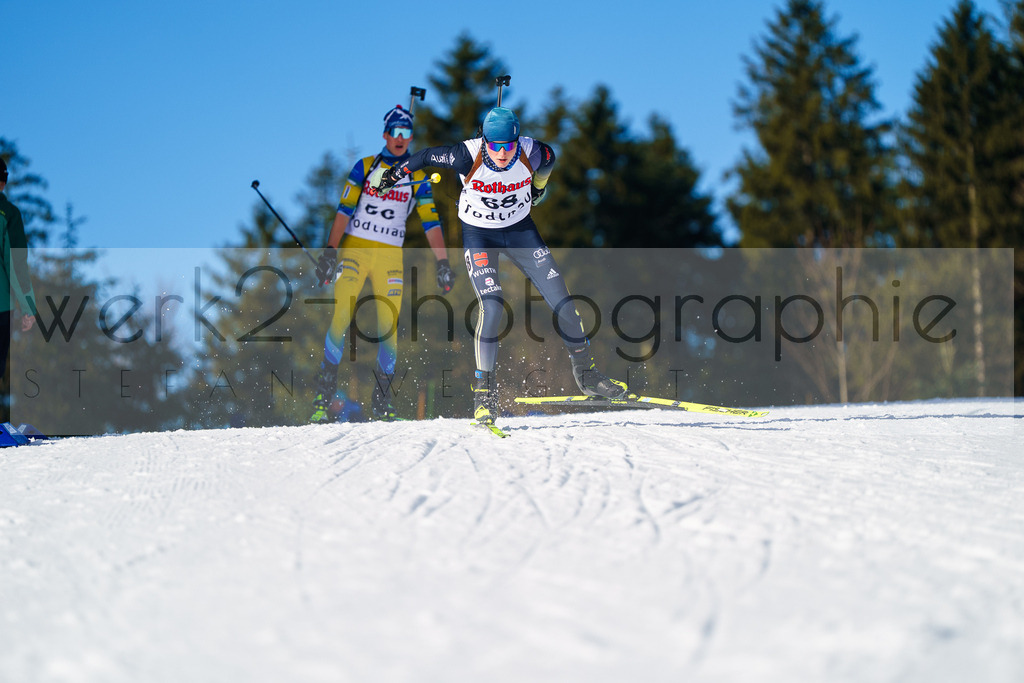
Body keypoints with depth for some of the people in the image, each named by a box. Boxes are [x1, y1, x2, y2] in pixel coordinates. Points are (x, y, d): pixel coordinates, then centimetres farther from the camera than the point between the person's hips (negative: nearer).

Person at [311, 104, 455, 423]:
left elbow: (431, 223, 5)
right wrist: (330, 251, -8)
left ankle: (382, 403, 4)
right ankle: (323, 398, -13)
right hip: (355, 250, -2)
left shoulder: (417, 179, 9)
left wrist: (443, 263, -3)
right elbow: (344, 210, 1)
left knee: (390, 326, -5)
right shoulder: (364, 167, 5)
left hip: (391, 257, 2)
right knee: (341, 317, -14)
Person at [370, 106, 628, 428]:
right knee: (492, 305, -23)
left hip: (520, 230, 3)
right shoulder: (468, 156, -27)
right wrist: (393, 173, 3)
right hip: (479, 235, -3)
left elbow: (548, 159, 5)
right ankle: (484, 390, -10)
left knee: (562, 301, -2)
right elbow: (426, 157, -9)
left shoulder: (532, 154, -21)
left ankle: (585, 373, 19)